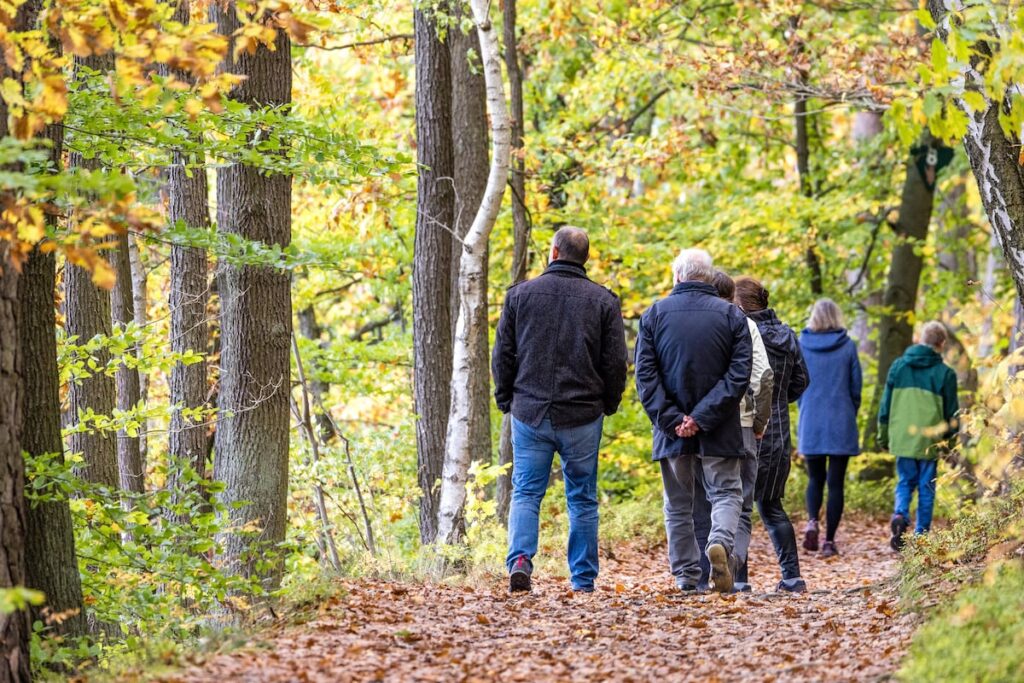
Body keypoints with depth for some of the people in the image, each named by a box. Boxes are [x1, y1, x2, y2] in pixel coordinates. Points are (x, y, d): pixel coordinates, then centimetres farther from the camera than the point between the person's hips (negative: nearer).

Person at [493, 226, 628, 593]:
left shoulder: (520, 294, 2)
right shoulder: (603, 301, 0)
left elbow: (502, 355, 4)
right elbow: (616, 363, 0)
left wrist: (505, 399, 16)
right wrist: (608, 404, 15)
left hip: (529, 412, 0)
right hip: (582, 415, 0)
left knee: (526, 492, 5)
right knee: (583, 499, 8)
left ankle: (520, 558, -18)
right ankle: (584, 580, 10)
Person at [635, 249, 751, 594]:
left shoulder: (654, 314, 2)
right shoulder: (731, 315, 0)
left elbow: (645, 374, -4)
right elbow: (739, 374, -7)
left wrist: (672, 419, -7)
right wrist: (702, 417, -10)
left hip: (672, 429, 1)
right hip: (719, 431, -1)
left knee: (678, 504, 10)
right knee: (726, 492, 7)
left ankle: (686, 576, 9)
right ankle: (720, 542, -21)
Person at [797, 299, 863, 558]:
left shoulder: (801, 345, -1)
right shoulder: (847, 346, -3)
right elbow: (856, 387, 2)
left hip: (810, 423, 1)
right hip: (841, 425, -1)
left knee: (815, 478, 16)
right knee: (836, 483, 4)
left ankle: (812, 521, -9)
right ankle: (829, 541, 0)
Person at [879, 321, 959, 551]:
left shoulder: (898, 366, 3)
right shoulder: (945, 373, -5)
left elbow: (885, 405, 7)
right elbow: (951, 412, 1)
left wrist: (883, 436, 16)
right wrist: (949, 439, 16)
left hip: (901, 438, 2)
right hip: (929, 442, -2)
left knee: (905, 482, 14)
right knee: (926, 488, 8)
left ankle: (900, 515, -13)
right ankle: (921, 535, 7)